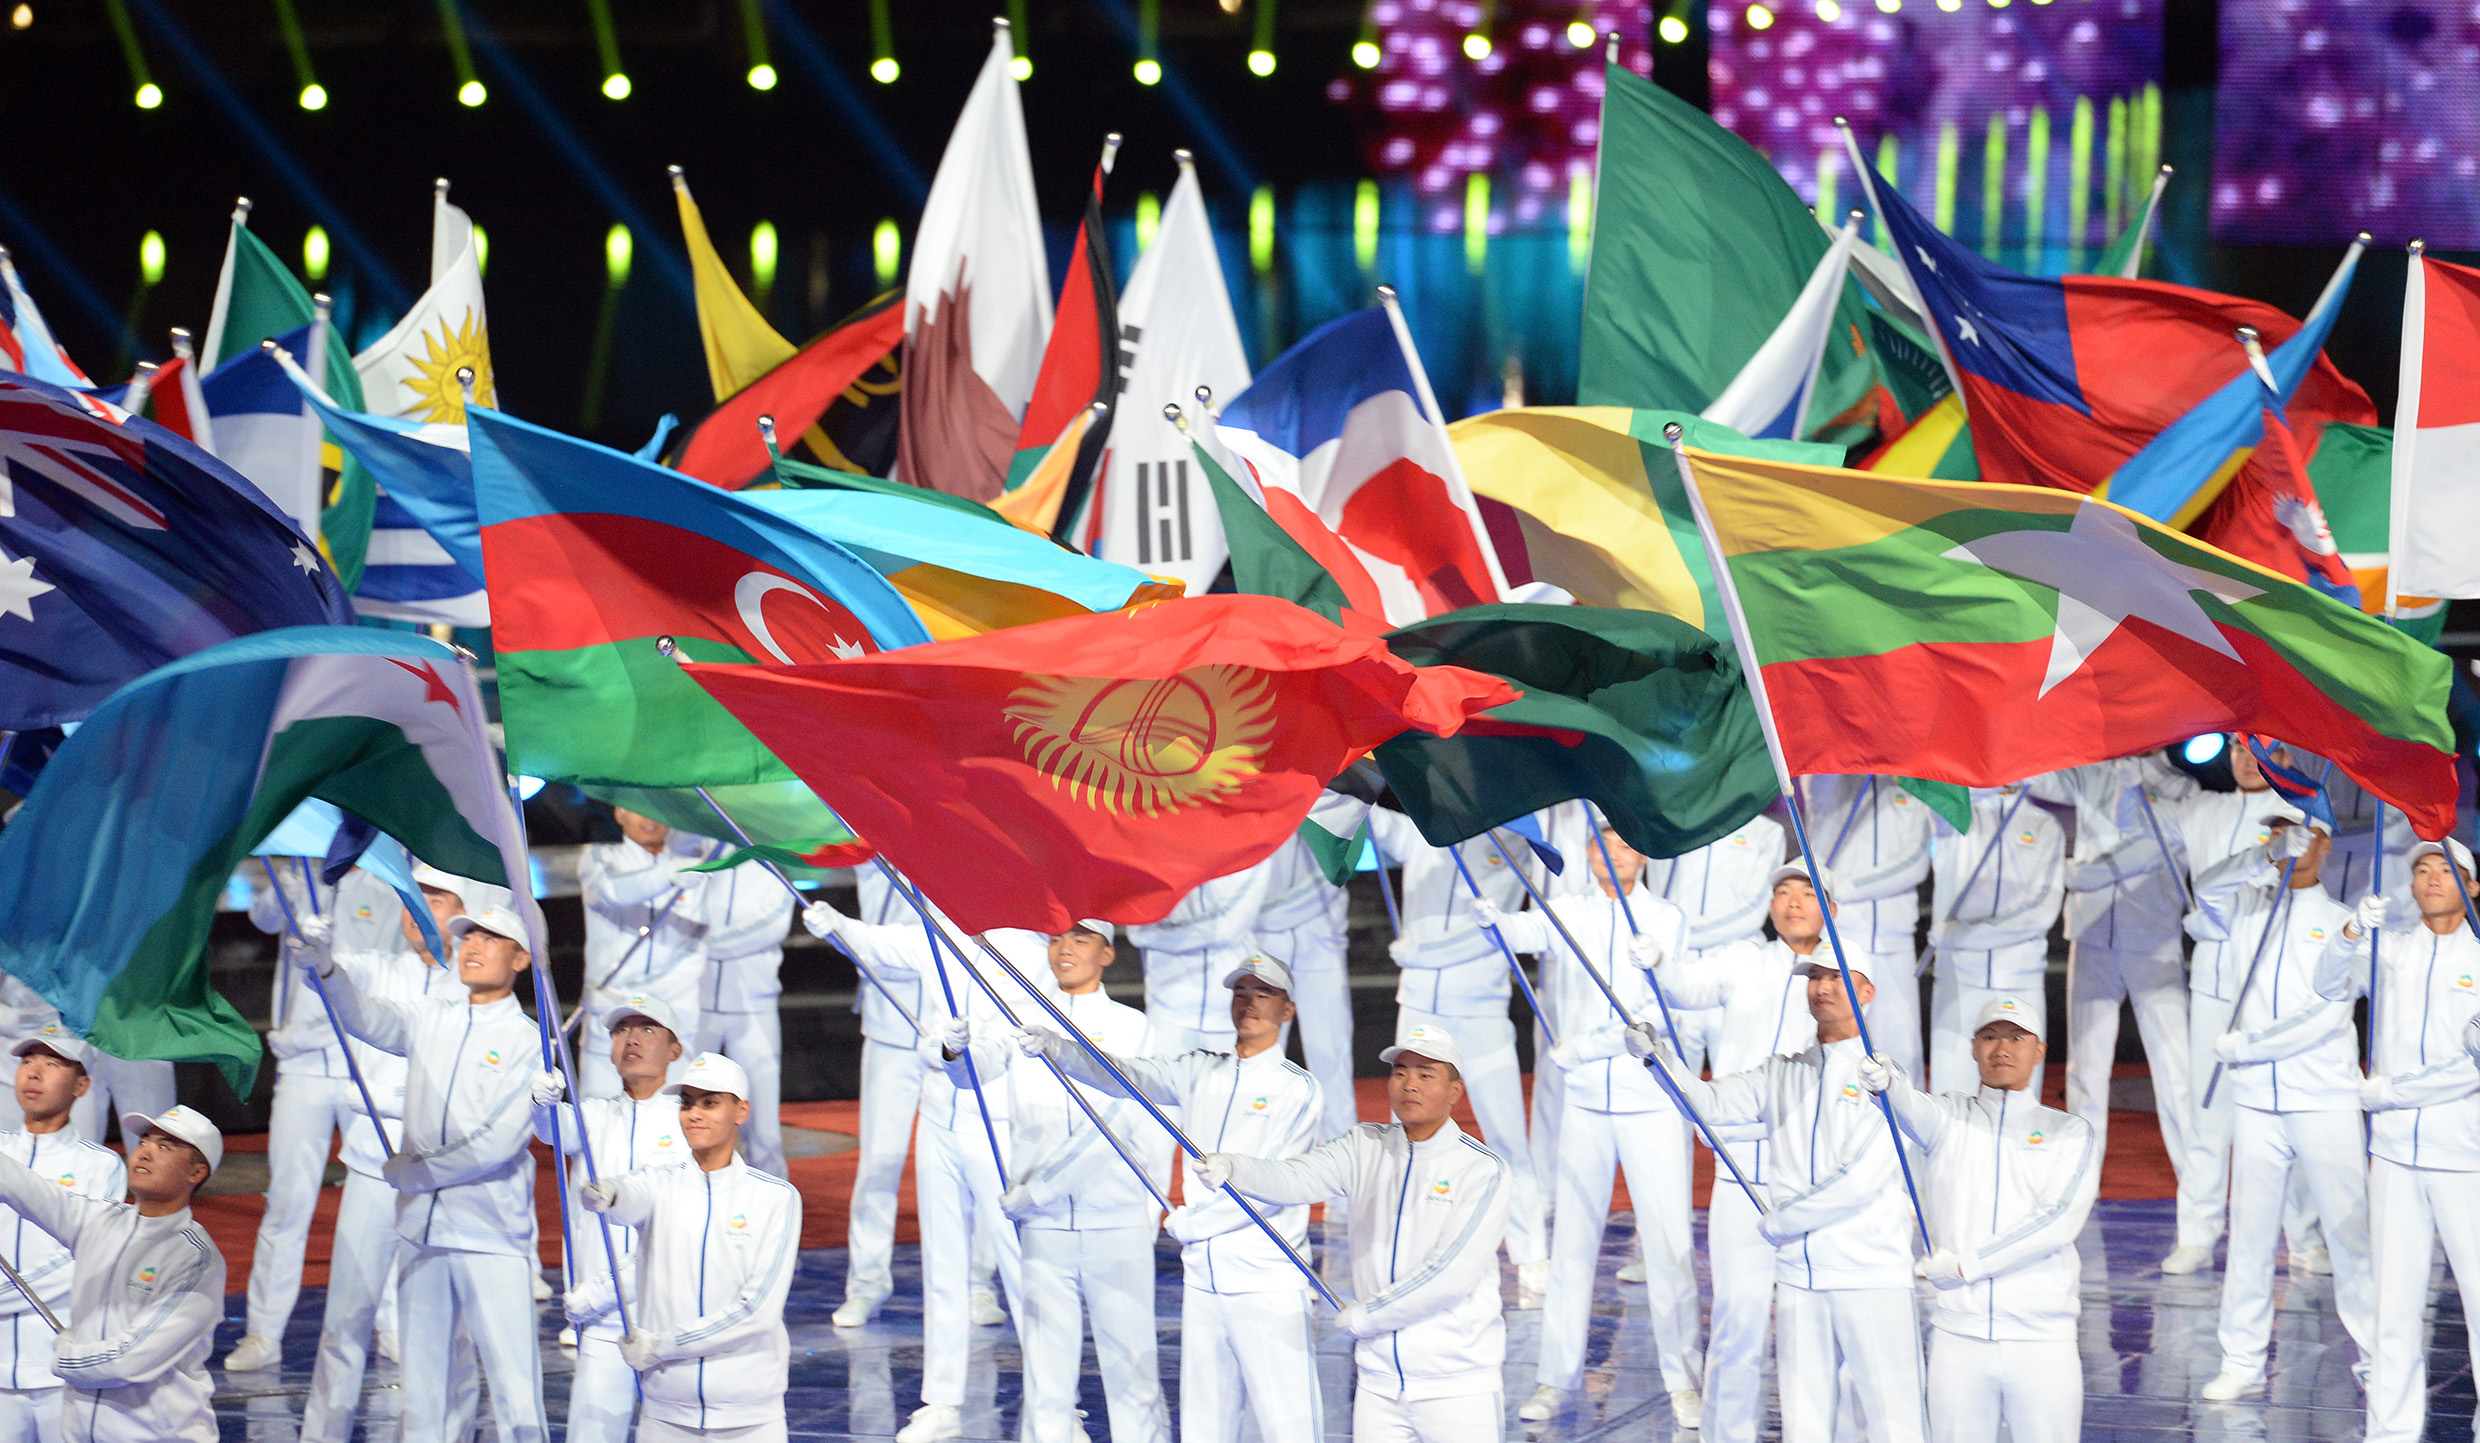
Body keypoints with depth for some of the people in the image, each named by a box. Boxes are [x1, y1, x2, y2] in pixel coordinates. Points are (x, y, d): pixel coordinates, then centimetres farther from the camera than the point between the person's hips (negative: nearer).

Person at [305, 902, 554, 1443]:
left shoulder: (529, 1041, -3)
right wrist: (326, 969, -25)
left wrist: (411, 1173, -5)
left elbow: (500, 1143, -10)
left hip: (493, 1238, -5)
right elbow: (368, 1018, -5)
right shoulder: (431, 1021, 12)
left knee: (516, 1392, -9)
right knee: (421, 1383, 10)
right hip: (423, 1231, 5)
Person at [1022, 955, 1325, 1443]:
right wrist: (1057, 1048, -19)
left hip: (1269, 1288, -6)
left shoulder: (1298, 1089, -3)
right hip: (1203, 1282, 6)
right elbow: (1129, 1075, -2)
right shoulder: (1201, 1073, 13)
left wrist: (1188, 1222, -7)